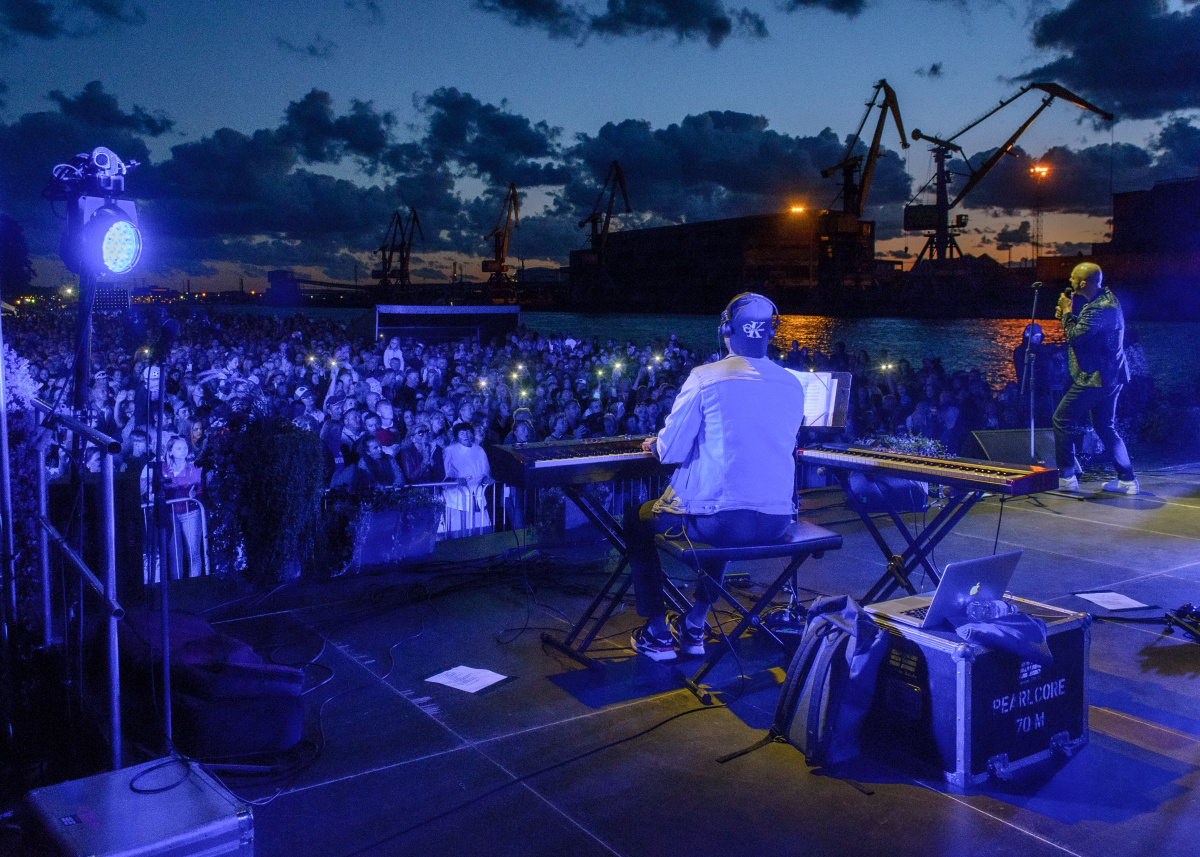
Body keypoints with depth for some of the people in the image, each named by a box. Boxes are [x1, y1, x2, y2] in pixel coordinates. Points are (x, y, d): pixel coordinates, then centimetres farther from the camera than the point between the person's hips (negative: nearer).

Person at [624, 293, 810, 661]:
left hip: (718, 518, -5)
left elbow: (671, 451, -9)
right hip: (777, 520, 5)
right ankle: (693, 628, 38)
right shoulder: (792, 385, 6)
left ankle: (657, 635, 24)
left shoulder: (705, 378, -10)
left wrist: (656, 442, 15)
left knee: (636, 522, 23)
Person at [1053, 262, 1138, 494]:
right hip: (1109, 376, 10)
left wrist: (1067, 312, -8)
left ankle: (1066, 477, 3)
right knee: (1106, 427, 16)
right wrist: (1067, 316, 5)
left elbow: (1074, 336, -22)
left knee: (1062, 420, -2)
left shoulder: (1100, 308, -22)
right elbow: (1086, 330, 19)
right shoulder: (1105, 298, 12)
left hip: (1094, 378, -10)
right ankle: (1127, 480, 17)